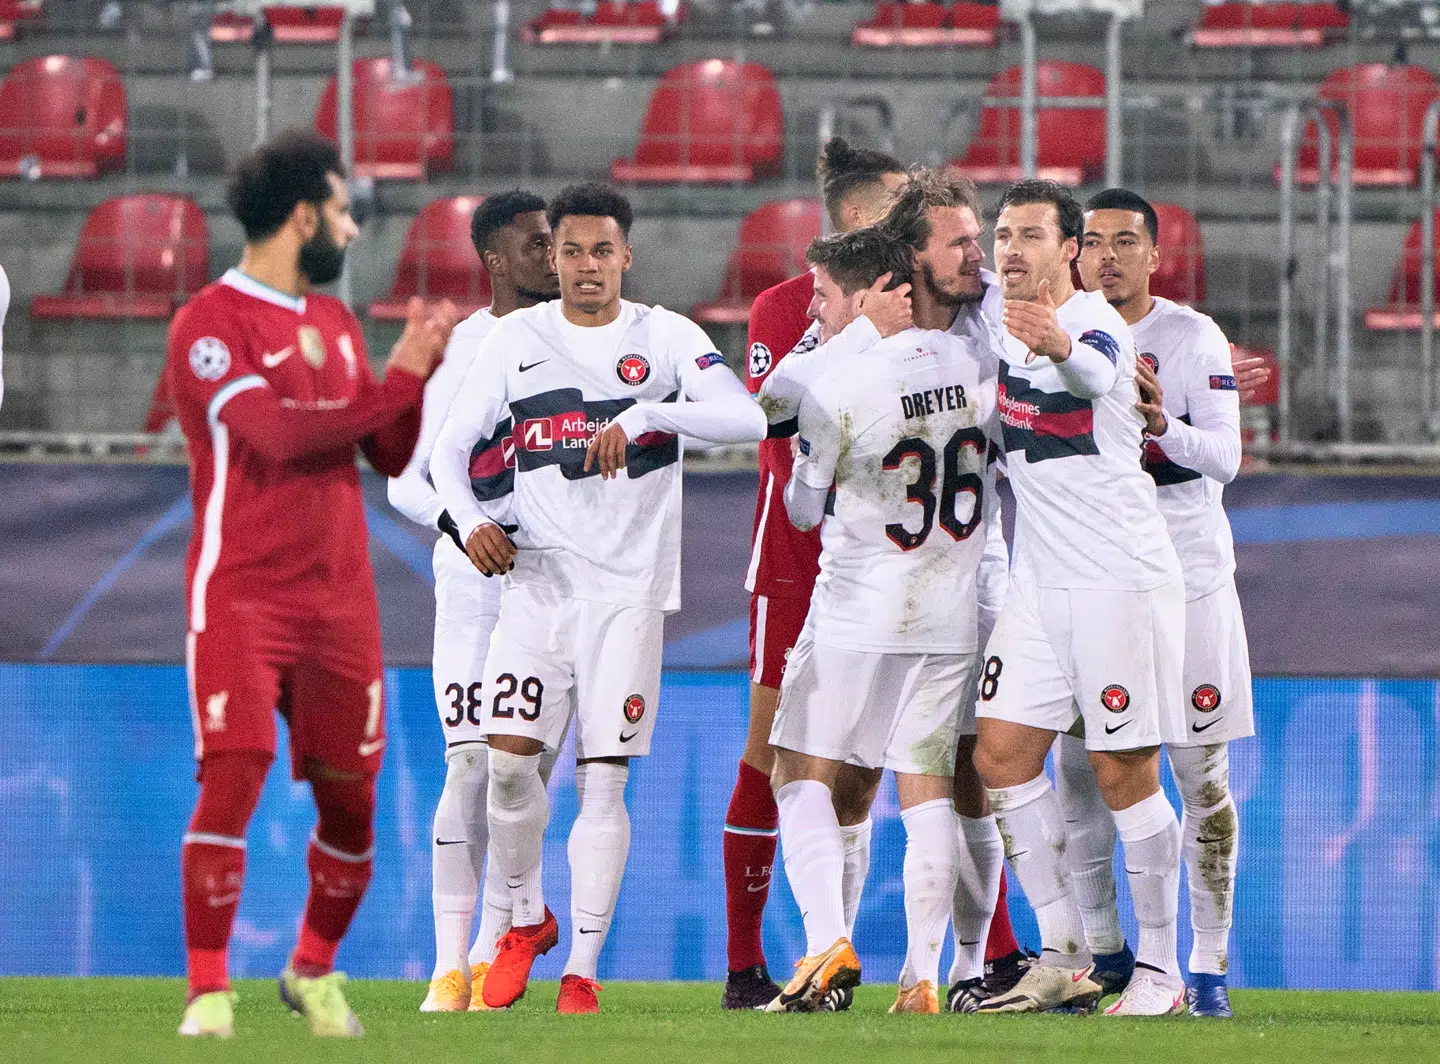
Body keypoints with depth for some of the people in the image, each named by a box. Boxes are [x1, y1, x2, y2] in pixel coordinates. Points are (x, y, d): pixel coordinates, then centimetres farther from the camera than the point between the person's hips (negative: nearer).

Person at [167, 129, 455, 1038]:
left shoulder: (336, 323, 15)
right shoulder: (212, 323, -9)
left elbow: (393, 455, 16)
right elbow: (277, 432, -21)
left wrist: (427, 367, 1)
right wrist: (395, 379, -16)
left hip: (340, 596, 6)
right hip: (242, 595, -6)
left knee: (351, 801, 7)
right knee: (233, 781, -16)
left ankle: (315, 972, 27)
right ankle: (208, 992, -9)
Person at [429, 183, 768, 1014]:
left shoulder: (666, 337, 1)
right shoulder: (517, 339, 8)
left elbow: (749, 419, -13)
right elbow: (452, 446, 12)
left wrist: (642, 415, -25)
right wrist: (469, 518, -8)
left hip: (629, 586, -2)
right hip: (536, 573, 2)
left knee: (603, 778, -5)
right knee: (510, 758, -9)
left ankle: (583, 968, 1)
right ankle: (528, 919, 16)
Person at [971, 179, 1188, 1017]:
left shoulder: (1097, 325, -16)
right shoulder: (1002, 320, 6)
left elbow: (1096, 374, -42)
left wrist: (1061, 349, -63)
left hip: (1122, 577, -8)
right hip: (1040, 579, 8)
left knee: (1125, 773, -5)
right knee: (1003, 755, 2)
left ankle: (1160, 970, 4)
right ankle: (1065, 958, 9)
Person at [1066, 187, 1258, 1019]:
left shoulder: (1193, 338, -3)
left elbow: (1225, 458, -11)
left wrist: (1164, 426, -29)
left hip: (1183, 568, -3)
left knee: (1202, 775, -2)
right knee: (1079, 769, 1)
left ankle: (1210, 961, 3)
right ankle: (1099, 945, 13)